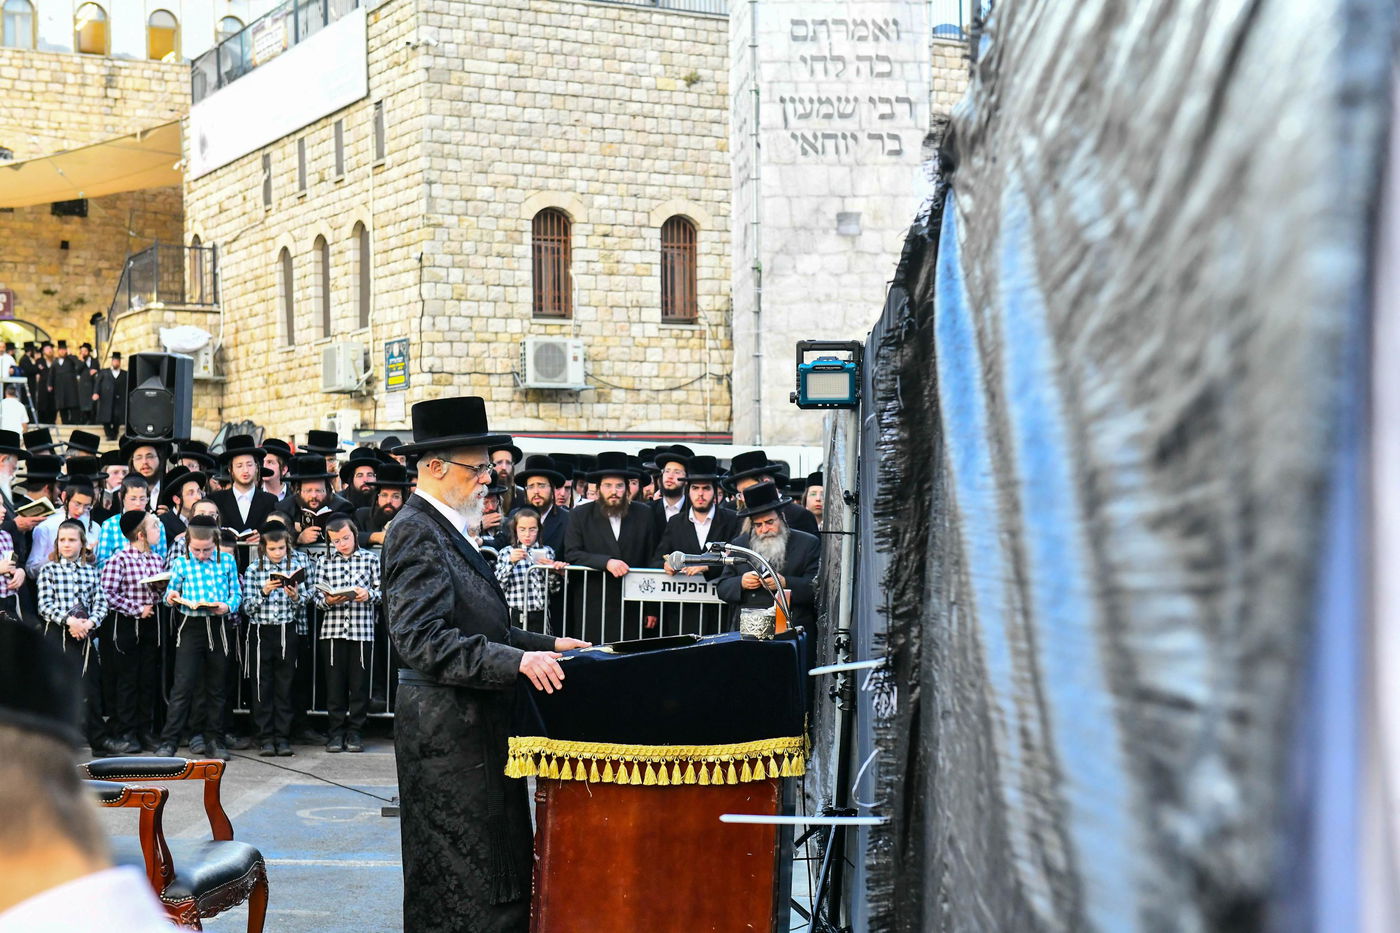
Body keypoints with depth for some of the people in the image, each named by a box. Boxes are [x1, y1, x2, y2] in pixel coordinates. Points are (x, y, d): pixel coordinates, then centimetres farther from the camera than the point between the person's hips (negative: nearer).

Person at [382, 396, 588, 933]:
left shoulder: (446, 529, 16)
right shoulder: (415, 533, -15)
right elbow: (423, 640, -25)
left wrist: (545, 646, 12)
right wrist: (515, 661, -31)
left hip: (473, 722, 10)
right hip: (447, 728, -10)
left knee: (495, 878, 14)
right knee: (466, 887, -4)